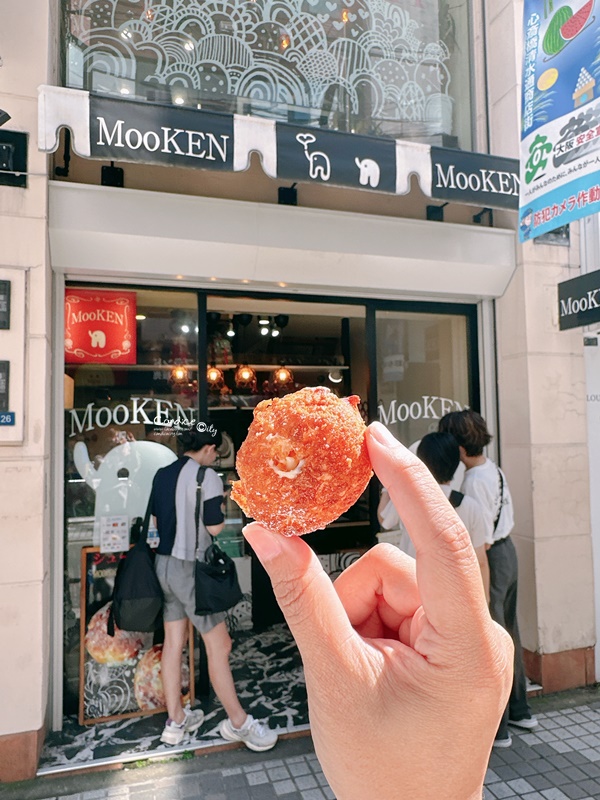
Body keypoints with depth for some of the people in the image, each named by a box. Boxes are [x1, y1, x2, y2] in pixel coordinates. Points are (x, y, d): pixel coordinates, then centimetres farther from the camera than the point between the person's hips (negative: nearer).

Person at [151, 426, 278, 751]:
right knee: (219, 646, 3)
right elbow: (215, 527, -16)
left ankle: (176, 720, 28)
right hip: (191, 569, -8)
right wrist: (220, 509, 2)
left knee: (173, 642, 15)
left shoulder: (162, 475, 6)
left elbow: (157, 520, 14)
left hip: (164, 563, 8)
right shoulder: (207, 477, -17)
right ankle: (238, 722, 16)